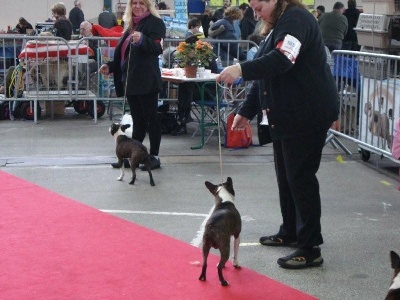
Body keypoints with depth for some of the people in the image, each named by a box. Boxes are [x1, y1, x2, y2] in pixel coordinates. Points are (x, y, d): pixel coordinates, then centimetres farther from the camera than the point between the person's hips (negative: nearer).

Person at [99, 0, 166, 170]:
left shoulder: (154, 22, -5)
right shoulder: (132, 25, 20)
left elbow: (157, 48, -19)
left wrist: (142, 40, -35)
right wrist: (110, 66, 20)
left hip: (146, 81, -8)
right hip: (131, 80, 8)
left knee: (151, 118, -1)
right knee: (137, 120, 12)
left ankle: (154, 157, 5)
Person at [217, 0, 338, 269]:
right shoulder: (278, 27, 18)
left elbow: (283, 60, -32)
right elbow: (267, 74, 21)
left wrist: (242, 70, -41)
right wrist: (246, 111, 19)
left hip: (308, 115, -10)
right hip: (286, 116, 10)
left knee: (301, 178, -8)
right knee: (285, 176, 16)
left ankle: (310, 249, -2)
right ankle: (289, 233, 29)